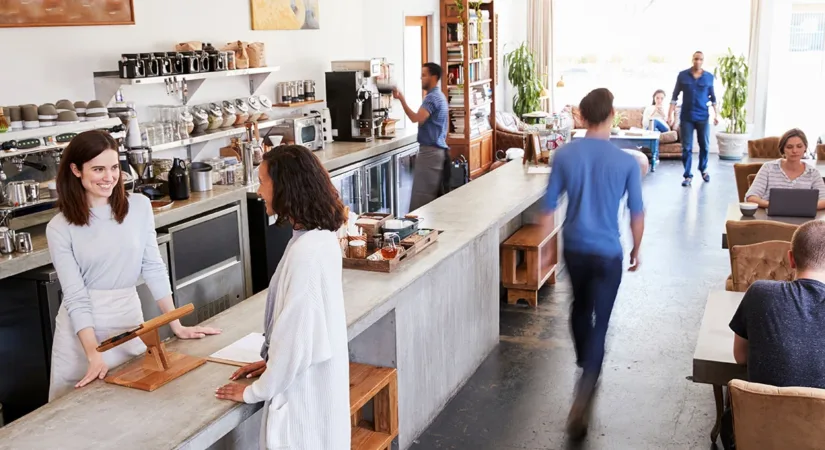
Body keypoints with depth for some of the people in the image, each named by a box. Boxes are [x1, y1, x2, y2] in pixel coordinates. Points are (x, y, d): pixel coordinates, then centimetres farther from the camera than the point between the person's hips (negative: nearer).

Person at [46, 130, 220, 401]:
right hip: (81, 329, -1)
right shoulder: (59, 228, -7)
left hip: (129, 320, 2)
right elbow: (75, 297, -11)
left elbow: (153, 268, 2)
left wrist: (177, 325, 1)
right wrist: (93, 355, -19)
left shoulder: (139, 207, -3)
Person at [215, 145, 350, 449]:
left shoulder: (305, 252, -27)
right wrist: (272, 361, 17)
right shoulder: (321, 236, 1)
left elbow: (296, 337, -24)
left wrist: (255, 391, -11)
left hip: (304, 388, -9)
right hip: (317, 379, 9)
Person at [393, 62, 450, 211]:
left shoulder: (432, 97, -15)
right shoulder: (439, 96, 18)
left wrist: (402, 100, -31)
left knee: (422, 195, -9)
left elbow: (416, 118, -30)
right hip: (438, 149, 11)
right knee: (434, 193, 12)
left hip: (430, 151, -11)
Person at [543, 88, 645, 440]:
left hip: (574, 248, 3)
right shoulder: (627, 162, -12)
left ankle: (585, 364, 48)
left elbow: (549, 207, -2)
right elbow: (637, 215, -5)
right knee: (599, 323, 2)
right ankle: (581, 399, -10)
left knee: (580, 307, 27)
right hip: (607, 253, -3)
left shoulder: (564, 155, -7)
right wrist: (636, 249, 12)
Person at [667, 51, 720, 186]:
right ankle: (688, 175, 7)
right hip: (686, 117, -1)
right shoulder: (682, 75, -1)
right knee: (686, 147, 0)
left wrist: (716, 114, 5)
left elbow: (712, 97, 10)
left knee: (704, 145, 10)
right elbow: (675, 95, 1)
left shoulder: (709, 77, 2)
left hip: (703, 117, 1)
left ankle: (703, 169, 32)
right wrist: (670, 114, -6)